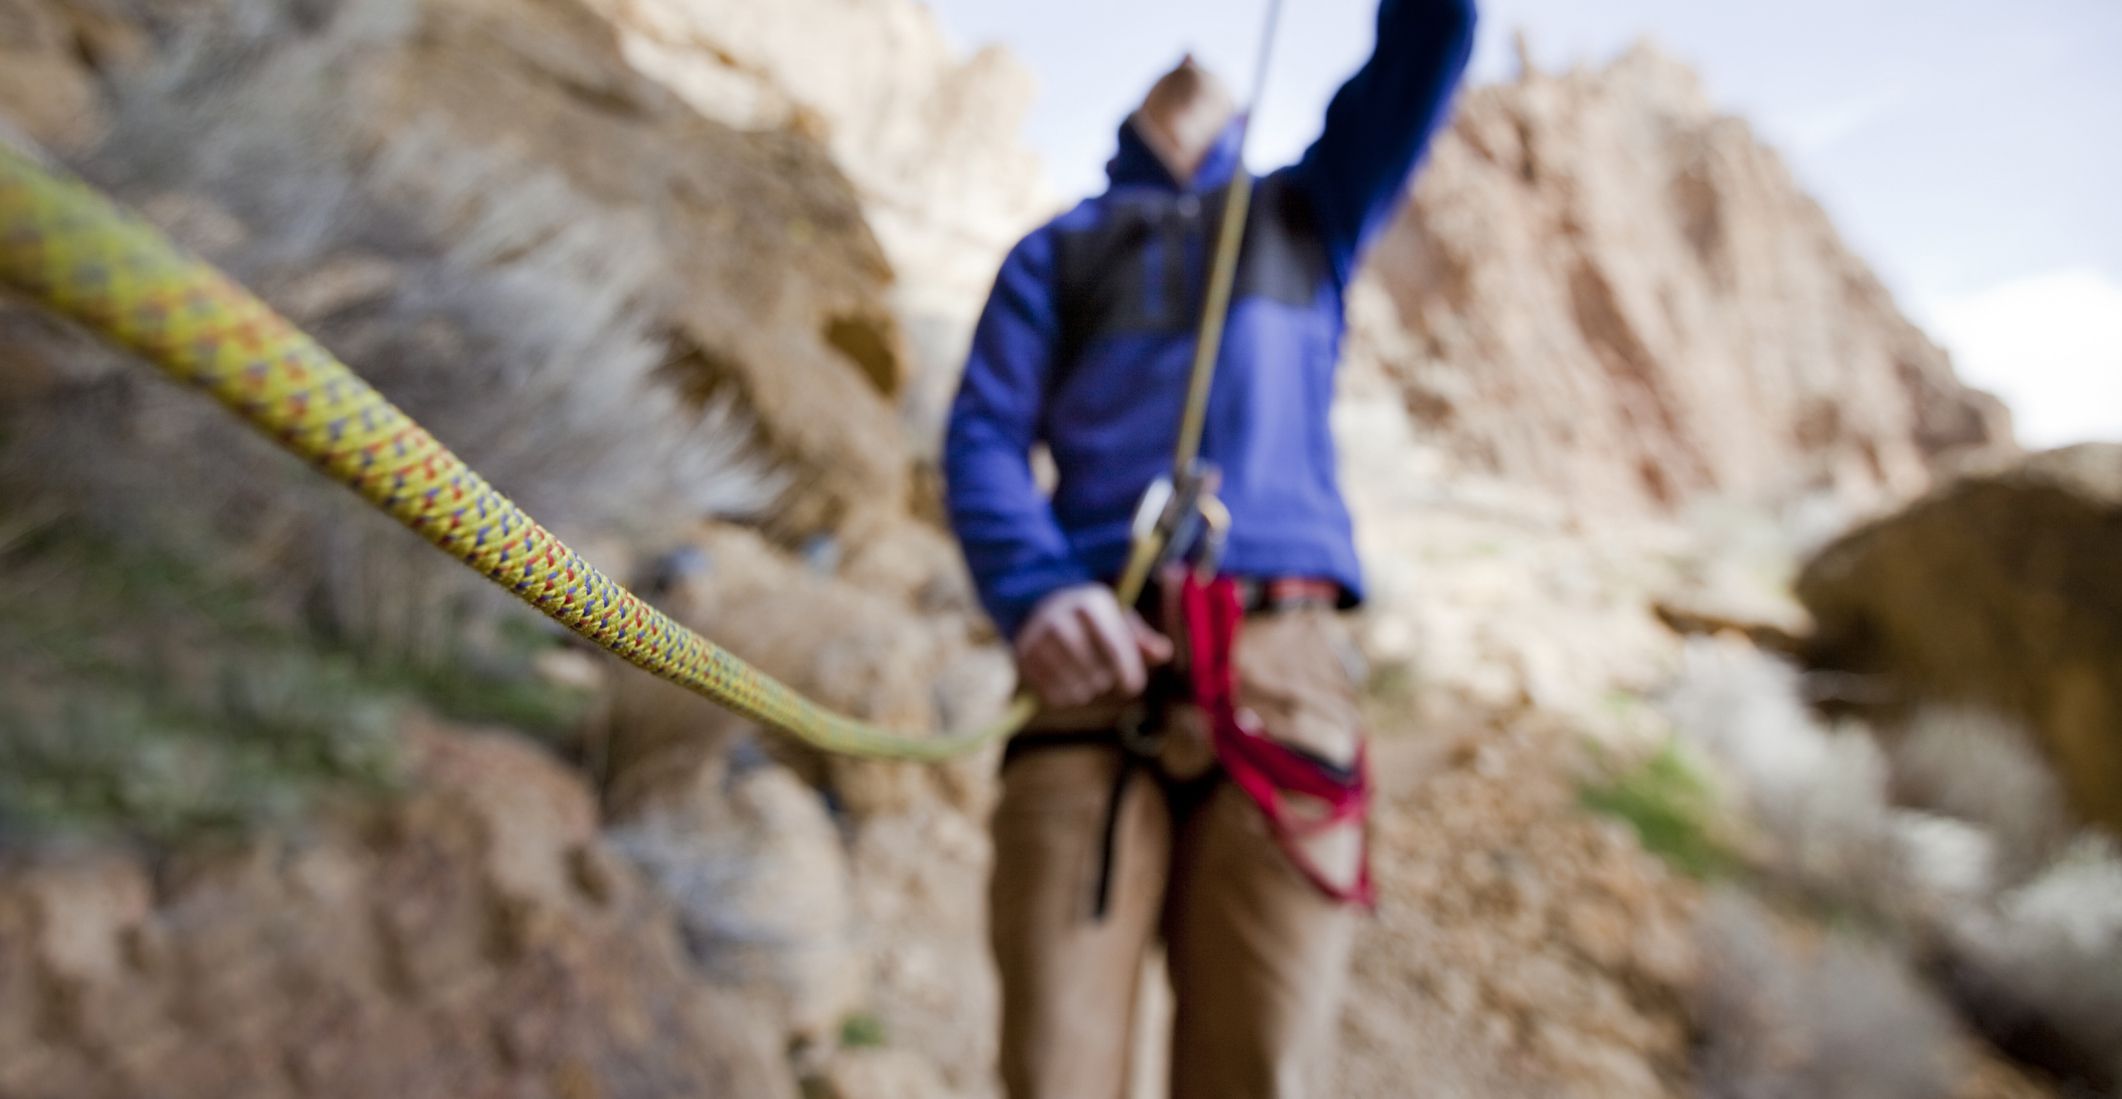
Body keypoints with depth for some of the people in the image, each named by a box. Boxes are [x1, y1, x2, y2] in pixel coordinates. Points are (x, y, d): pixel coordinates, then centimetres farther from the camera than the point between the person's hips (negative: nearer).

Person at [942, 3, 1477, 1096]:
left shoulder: (1308, 214, 29)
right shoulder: (1056, 251, 24)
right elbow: (983, 437, 9)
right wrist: (1033, 591, -11)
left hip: (1283, 675, 1)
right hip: (1096, 675, 0)